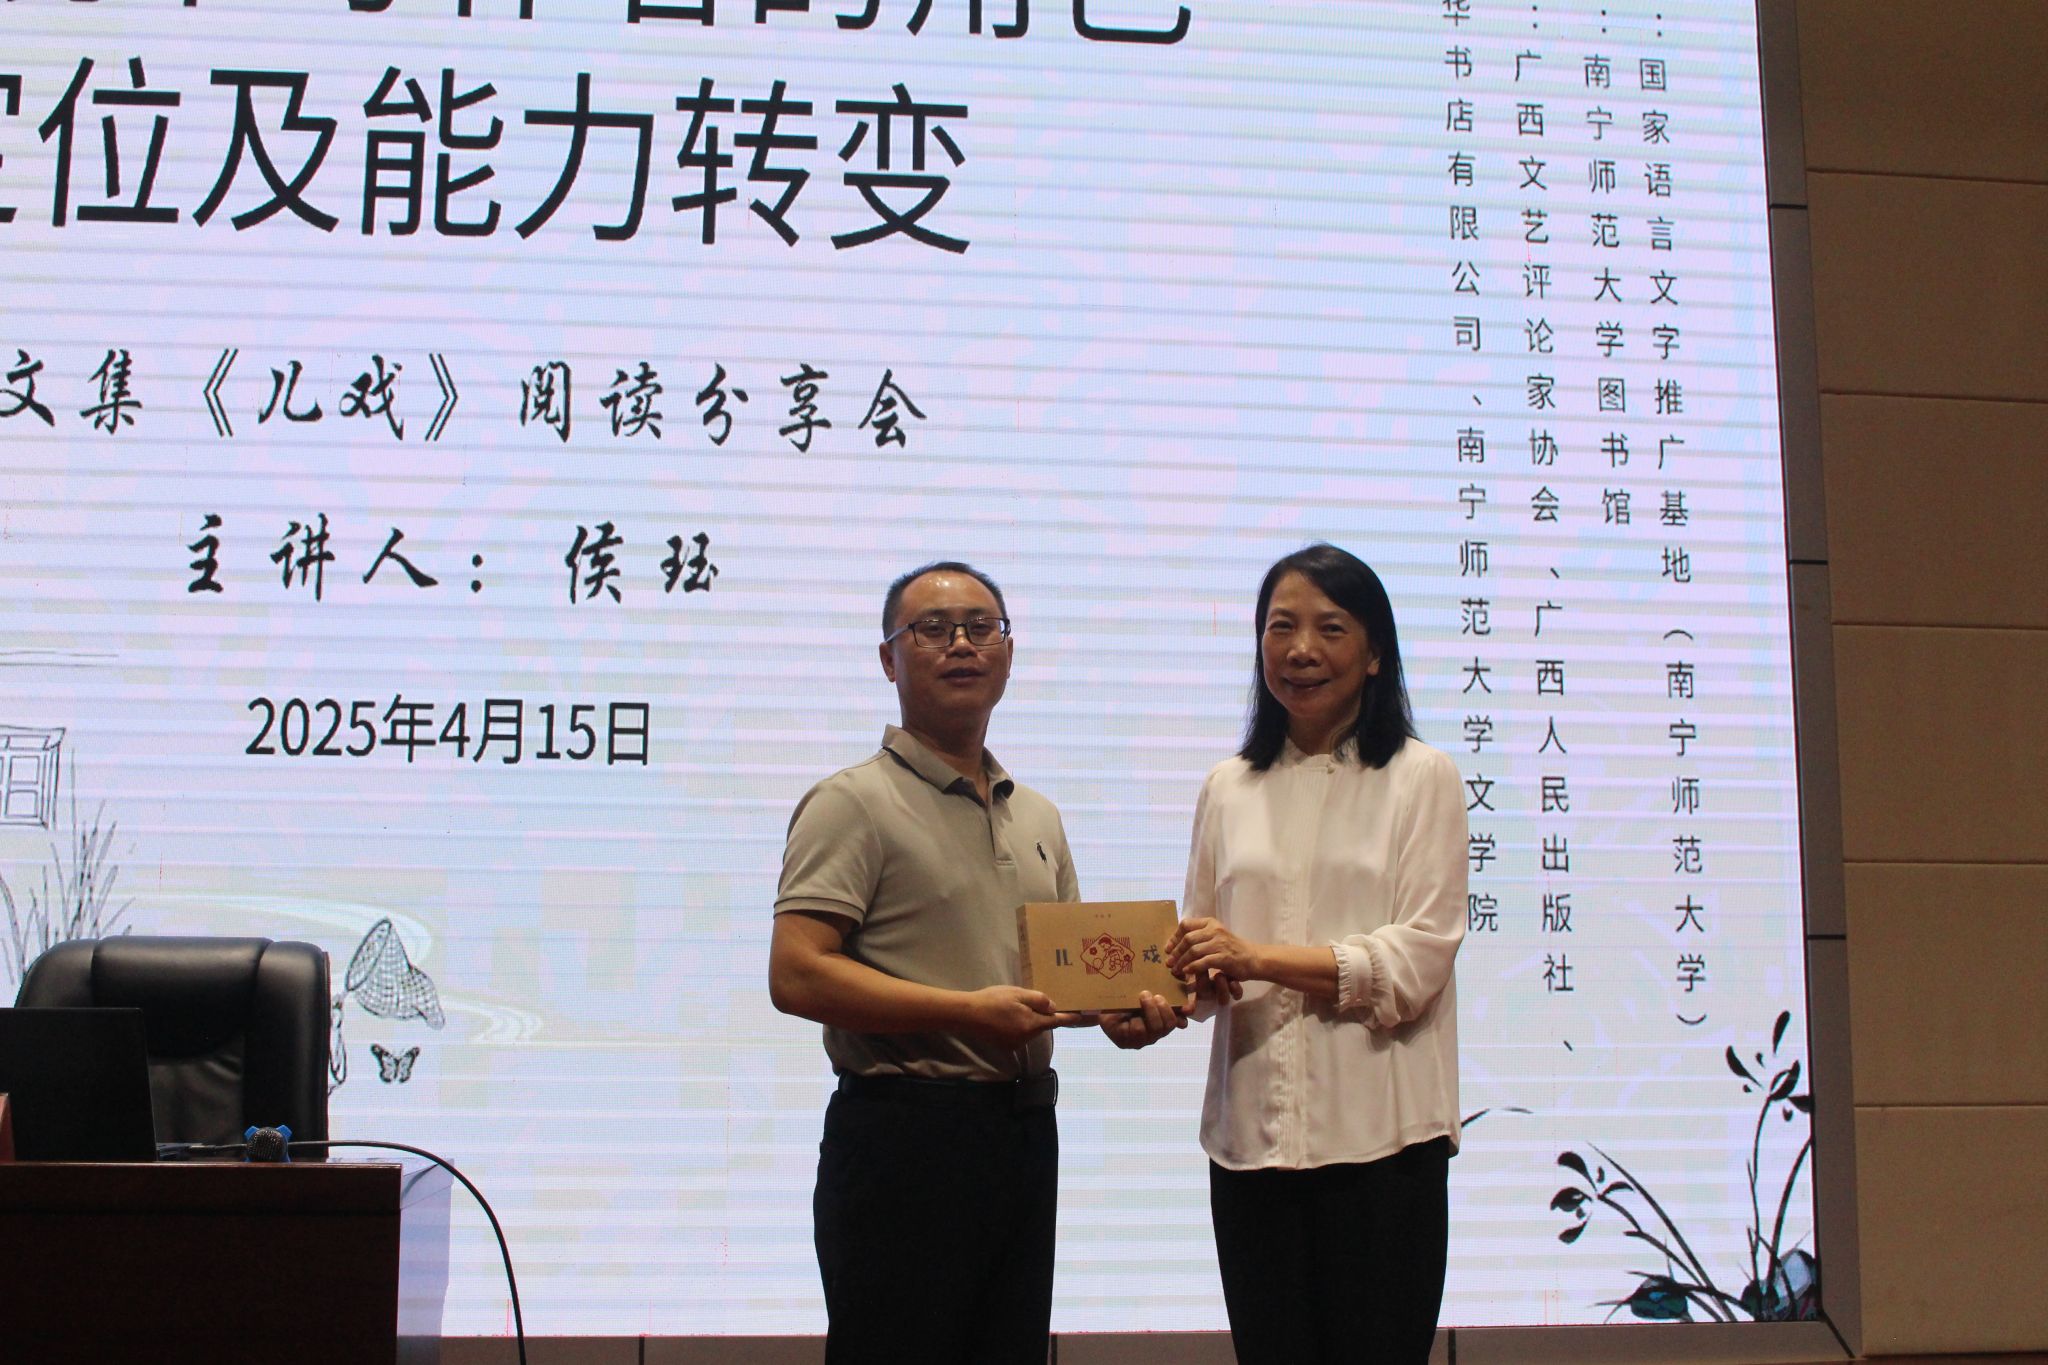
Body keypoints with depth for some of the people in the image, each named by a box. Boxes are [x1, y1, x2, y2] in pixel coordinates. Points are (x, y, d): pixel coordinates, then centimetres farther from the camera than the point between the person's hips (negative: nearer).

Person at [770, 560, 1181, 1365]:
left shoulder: (1036, 817, 18)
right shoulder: (855, 803, -6)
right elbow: (796, 975, -16)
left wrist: (1119, 1010, 0)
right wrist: (967, 1011, -23)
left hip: (1024, 1127, 7)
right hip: (905, 1134, -7)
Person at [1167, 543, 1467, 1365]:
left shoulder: (1421, 778, 1)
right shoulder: (1228, 788, 13)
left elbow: (1416, 960, -8)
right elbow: (1203, 952, 15)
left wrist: (1258, 957, -17)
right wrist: (1175, 988, -9)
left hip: (1379, 1137, -3)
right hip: (1251, 1134, 4)